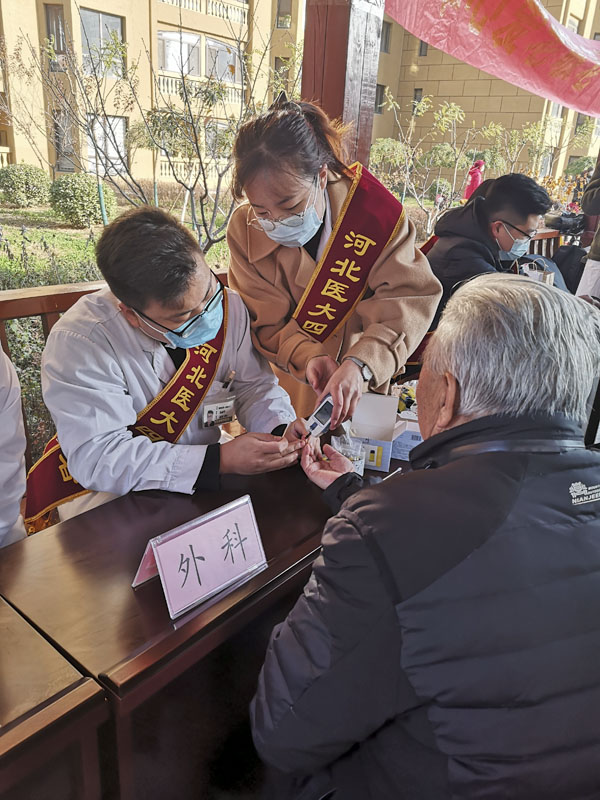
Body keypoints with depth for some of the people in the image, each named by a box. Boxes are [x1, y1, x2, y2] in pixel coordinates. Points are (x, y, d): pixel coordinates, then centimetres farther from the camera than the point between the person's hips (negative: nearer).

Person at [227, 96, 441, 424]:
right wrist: (308, 356, -29)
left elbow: (410, 298, -21)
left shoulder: (371, 209, -15)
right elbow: (266, 323, -9)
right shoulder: (245, 230, -10)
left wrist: (360, 363, -36)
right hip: (290, 394, 1)